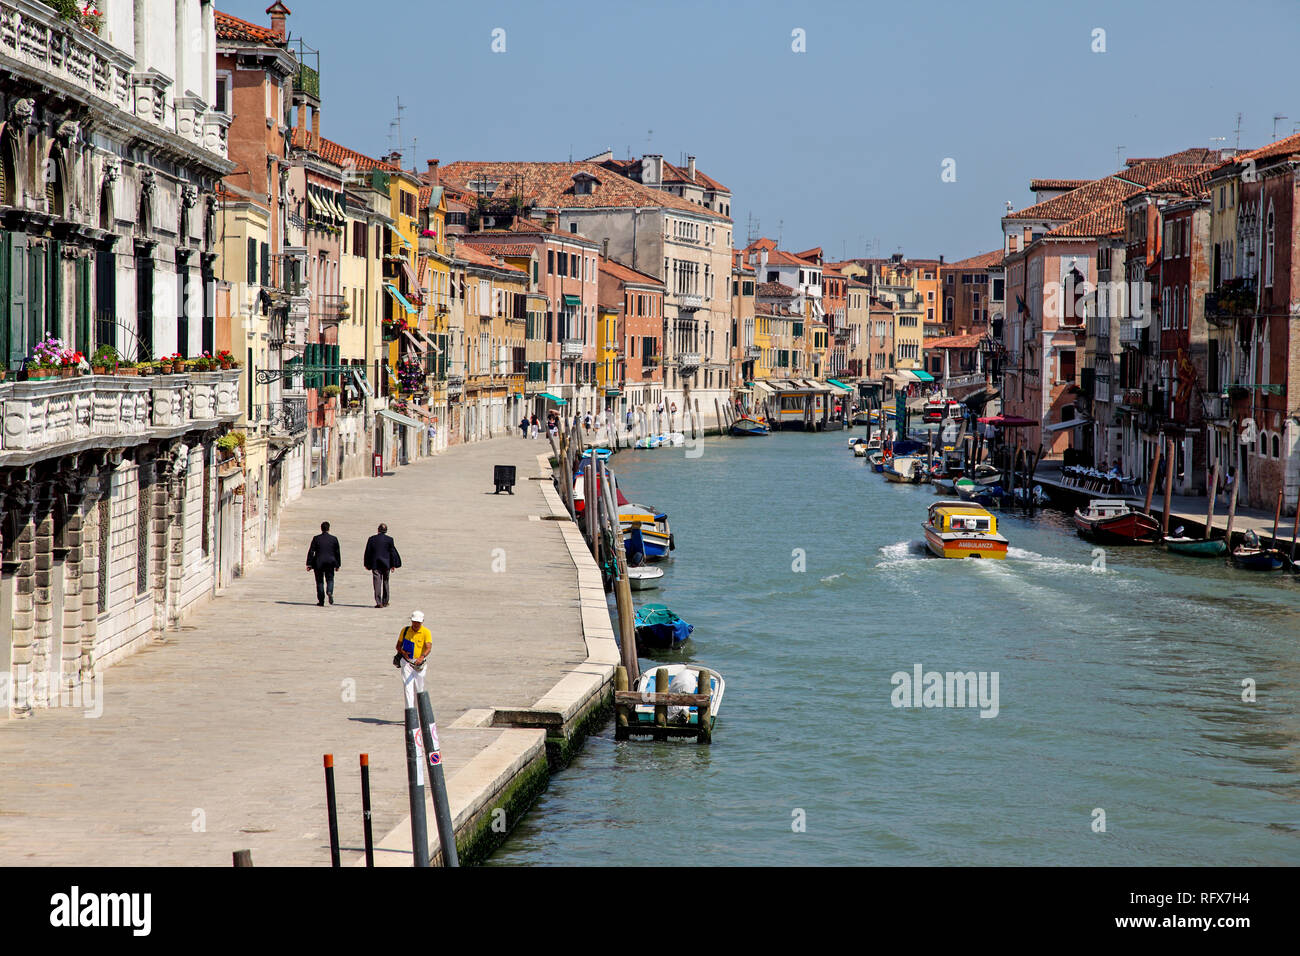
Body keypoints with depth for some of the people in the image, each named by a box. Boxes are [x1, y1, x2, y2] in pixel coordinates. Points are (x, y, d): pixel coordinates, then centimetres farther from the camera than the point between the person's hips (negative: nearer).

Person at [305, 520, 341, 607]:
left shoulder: (316, 538, -3)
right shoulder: (334, 539, 0)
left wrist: (309, 564, -1)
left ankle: (321, 601, 6)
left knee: (320, 581, 8)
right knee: (330, 579, 13)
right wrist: (338, 565, 12)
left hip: (318, 563, -1)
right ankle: (329, 592, -18)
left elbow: (311, 552, -4)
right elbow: (337, 553, 4)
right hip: (330, 563, 1)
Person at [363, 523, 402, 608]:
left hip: (375, 564, 0)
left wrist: (367, 564, 12)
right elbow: (392, 552, 0)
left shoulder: (372, 539, -1)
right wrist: (393, 565, 7)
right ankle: (385, 602, 19)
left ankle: (378, 602, -13)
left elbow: (368, 552, 4)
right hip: (386, 564, 0)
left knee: (377, 583, -3)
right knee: (385, 583, 14)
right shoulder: (389, 540, -3)